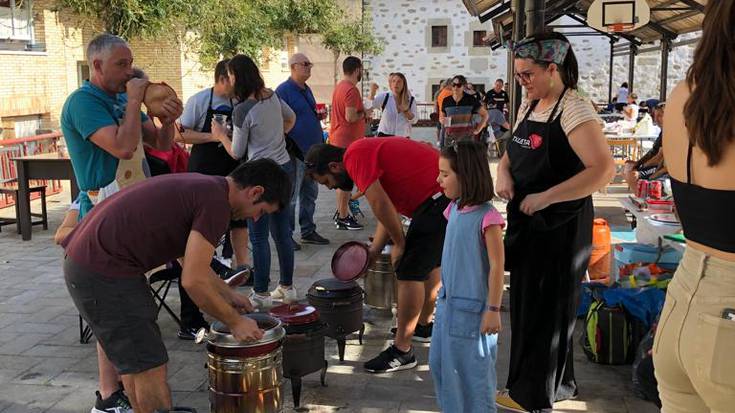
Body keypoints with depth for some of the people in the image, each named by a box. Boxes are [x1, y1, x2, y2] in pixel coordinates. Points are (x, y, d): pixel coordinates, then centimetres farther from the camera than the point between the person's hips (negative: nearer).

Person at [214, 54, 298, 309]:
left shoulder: (243, 111, -16)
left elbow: (236, 153, -6)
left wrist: (221, 135, 9)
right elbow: (292, 119, 25)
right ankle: (287, 287, 24)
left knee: (259, 237, 2)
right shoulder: (273, 97, 4)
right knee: (282, 231, 14)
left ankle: (261, 294, 8)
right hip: (285, 168, 7)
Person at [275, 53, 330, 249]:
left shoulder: (306, 90, 15)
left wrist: (318, 115, 5)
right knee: (291, 196, -2)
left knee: (310, 194, 15)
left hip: (312, 150, 9)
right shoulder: (283, 91, -11)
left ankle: (308, 231, 25)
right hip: (296, 152, -9)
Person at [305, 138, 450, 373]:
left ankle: (402, 352, 1)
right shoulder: (367, 151, 18)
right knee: (431, 262, 24)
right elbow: (389, 208, 20)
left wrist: (399, 243, -8)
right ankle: (424, 326, 42)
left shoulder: (355, 156, -12)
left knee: (409, 272, -6)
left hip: (437, 198, -11)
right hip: (449, 194, 11)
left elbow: (381, 206, -21)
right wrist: (373, 252, 14)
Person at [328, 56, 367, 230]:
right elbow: (351, 117, -25)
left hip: (337, 138, 10)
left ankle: (341, 212, 26)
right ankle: (343, 218, 3)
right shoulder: (351, 90, -19)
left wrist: (361, 112, 10)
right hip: (347, 140, -10)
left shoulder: (339, 86, 12)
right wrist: (364, 114, -7)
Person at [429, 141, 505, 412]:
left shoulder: (487, 217, -19)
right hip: (447, 302, 8)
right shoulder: (454, 209, 3)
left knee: (472, 368, 5)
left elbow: (497, 267, -17)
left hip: (472, 308, -8)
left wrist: (493, 309, -15)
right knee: (440, 363, 16)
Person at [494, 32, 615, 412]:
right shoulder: (528, 107, 9)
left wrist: (545, 197, -25)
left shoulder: (574, 109, -17)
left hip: (560, 226, -8)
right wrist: (503, 172, -3)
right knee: (525, 303, 15)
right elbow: (512, 152, 20)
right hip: (526, 221, 9)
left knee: (546, 309, 3)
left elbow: (603, 169, -26)